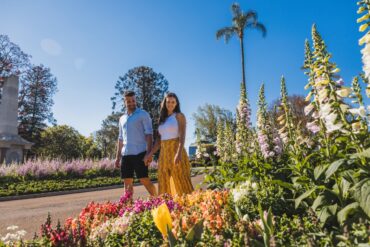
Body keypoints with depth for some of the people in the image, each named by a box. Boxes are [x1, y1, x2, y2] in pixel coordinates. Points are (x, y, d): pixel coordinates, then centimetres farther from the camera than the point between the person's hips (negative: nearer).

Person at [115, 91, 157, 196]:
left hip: (139, 153, -5)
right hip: (125, 154, 6)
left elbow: (149, 134, -6)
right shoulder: (122, 118, 18)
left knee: (145, 180, -4)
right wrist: (117, 157, 16)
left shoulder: (143, 114, 1)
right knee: (127, 183, 7)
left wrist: (148, 153, -15)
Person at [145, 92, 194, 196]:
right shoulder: (162, 119, 18)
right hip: (164, 153, 6)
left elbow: (182, 136, -11)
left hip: (175, 151, -6)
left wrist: (179, 153, -24)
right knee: (164, 183, 8)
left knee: (181, 181, -6)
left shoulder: (179, 116, 1)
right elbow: (159, 139, 17)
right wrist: (150, 154, 10)